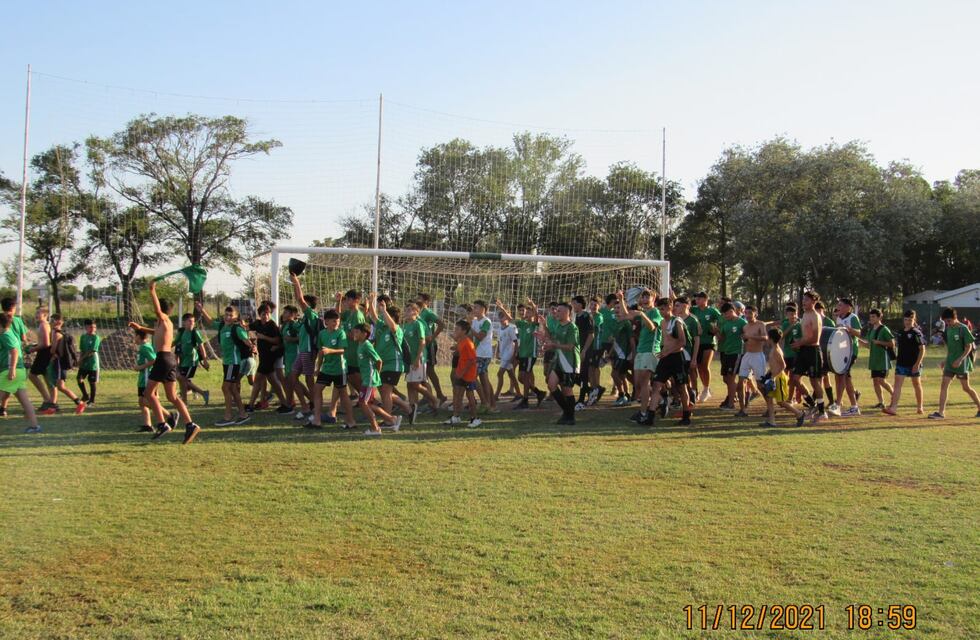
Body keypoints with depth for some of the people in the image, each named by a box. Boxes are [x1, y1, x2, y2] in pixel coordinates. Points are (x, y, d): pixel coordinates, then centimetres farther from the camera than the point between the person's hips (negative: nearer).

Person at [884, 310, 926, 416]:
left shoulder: (916, 333, -8)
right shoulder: (900, 333, 9)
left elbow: (922, 349, -11)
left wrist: (917, 364, -17)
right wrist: (897, 359, 14)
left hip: (914, 364, -5)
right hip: (901, 363, 5)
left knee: (917, 385, 11)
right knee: (897, 385, -7)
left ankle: (919, 407, 25)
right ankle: (893, 408, -15)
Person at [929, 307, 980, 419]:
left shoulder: (963, 329, -11)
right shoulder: (948, 329, 8)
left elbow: (969, 346, -12)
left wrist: (960, 359, -21)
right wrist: (946, 360, 16)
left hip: (961, 363, -6)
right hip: (950, 362, 6)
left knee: (966, 387, 4)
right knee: (944, 385, -4)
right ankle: (941, 412, -7)